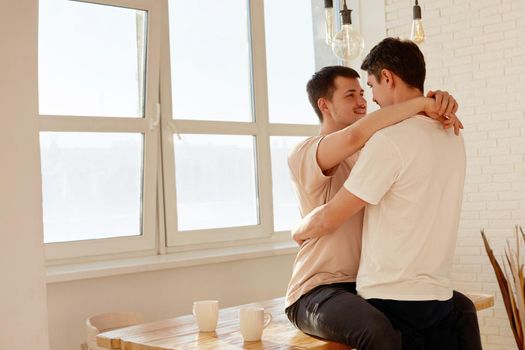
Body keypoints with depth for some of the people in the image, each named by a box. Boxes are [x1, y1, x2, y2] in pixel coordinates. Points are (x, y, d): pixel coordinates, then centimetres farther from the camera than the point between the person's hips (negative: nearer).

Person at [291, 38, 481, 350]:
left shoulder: (390, 140, -16)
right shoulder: (453, 138, 6)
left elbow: (330, 219, -10)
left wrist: (299, 231, 10)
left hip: (391, 299, -6)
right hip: (440, 295, 7)